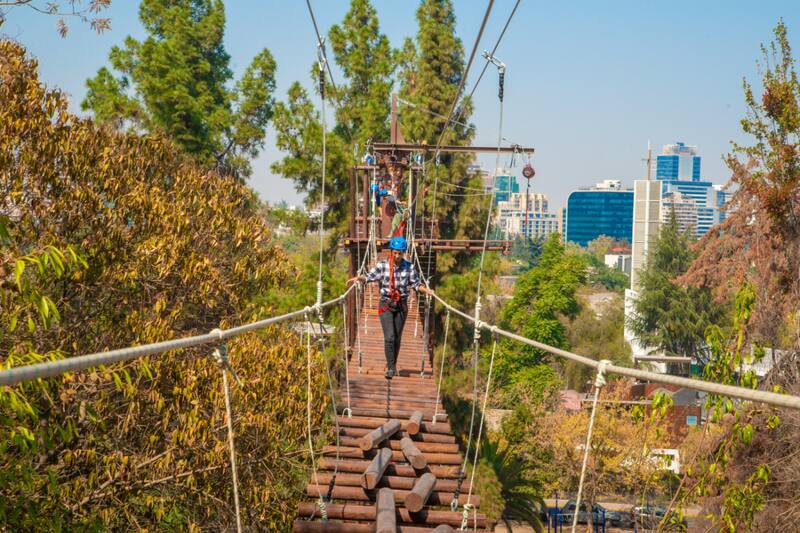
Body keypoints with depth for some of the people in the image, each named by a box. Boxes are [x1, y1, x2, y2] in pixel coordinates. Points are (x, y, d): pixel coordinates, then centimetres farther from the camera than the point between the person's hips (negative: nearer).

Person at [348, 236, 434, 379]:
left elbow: (416, 284, 2)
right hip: (386, 305, -2)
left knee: (397, 338, 9)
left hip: (401, 306, 2)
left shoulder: (409, 267, -2)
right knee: (389, 337, -12)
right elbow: (370, 276, -13)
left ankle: (393, 365, 26)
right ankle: (391, 368, -7)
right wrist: (358, 278, -31)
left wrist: (426, 290, -14)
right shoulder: (383, 265, -7)